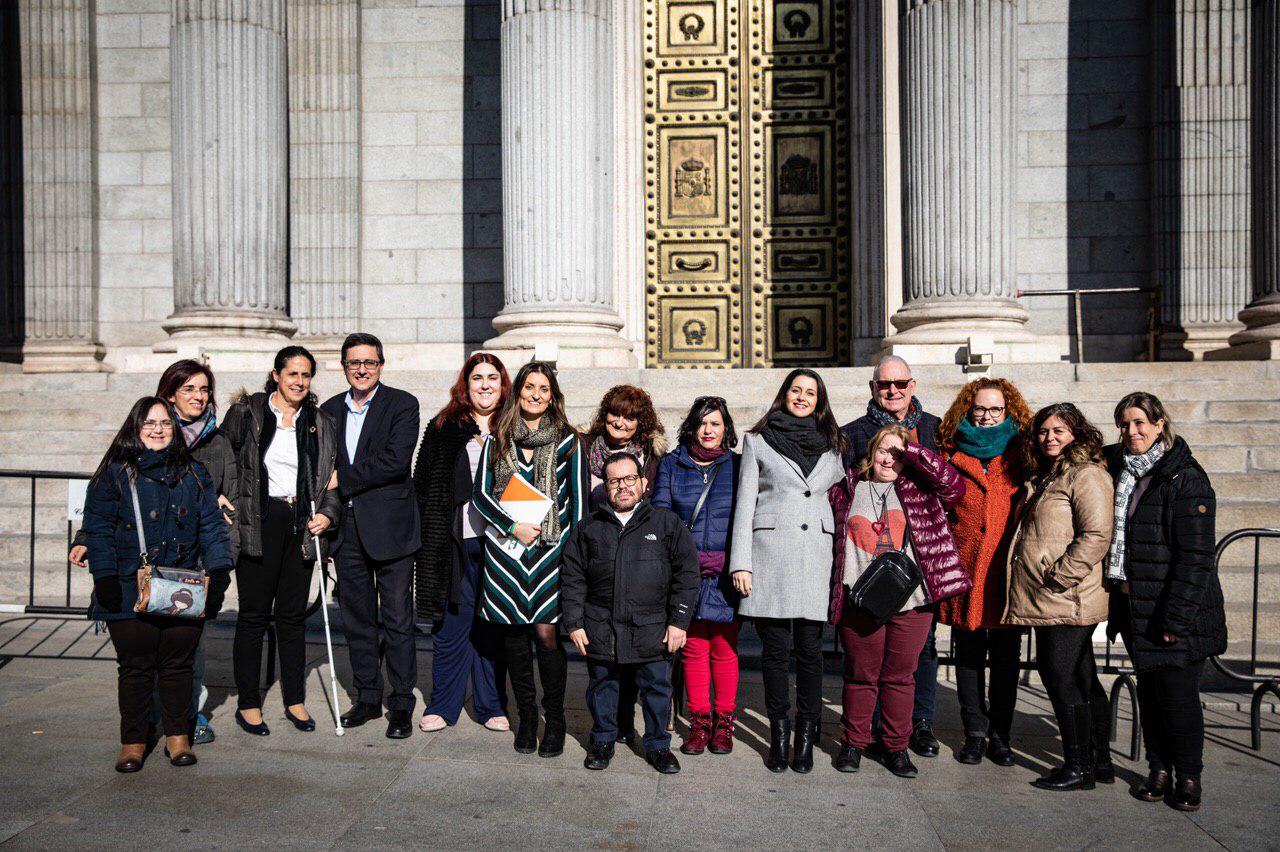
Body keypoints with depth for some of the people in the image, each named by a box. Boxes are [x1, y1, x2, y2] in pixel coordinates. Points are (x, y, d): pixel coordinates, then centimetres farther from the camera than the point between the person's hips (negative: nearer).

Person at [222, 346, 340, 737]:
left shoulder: (319, 423, 10)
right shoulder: (247, 412, 1)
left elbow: (332, 477, 13)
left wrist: (327, 513, -2)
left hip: (300, 525, 3)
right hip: (257, 524, -3)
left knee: (293, 615, 9)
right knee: (254, 614, 2)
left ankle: (295, 700, 19)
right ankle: (247, 704, 14)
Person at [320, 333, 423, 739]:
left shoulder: (402, 404, -4)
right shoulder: (330, 409, 13)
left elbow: (396, 460, -17)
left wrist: (343, 481, -11)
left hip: (389, 526, -5)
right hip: (347, 527, 5)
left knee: (397, 620, 0)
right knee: (357, 618, 13)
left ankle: (402, 705, 10)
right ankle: (367, 698, 27)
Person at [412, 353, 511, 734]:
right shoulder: (443, 428, 7)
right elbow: (423, 484, 6)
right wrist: (428, 537, -1)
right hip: (455, 540, 0)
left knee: (493, 624, 8)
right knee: (452, 621, 4)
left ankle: (491, 706, 19)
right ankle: (442, 706, 18)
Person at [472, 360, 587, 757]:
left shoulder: (568, 441, 4)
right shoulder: (497, 439, 10)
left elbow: (579, 500, 4)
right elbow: (480, 493, 6)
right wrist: (513, 526, -7)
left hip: (550, 547, -2)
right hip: (505, 547, 2)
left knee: (547, 632, -7)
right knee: (513, 633, 6)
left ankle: (554, 720, 9)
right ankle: (526, 716, 21)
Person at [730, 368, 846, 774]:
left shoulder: (831, 445, 16)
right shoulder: (758, 440, 9)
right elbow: (744, 503, 5)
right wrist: (741, 562, -3)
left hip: (816, 554, 2)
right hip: (770, 551, -2)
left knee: (809, 648, 1)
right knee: (775, 647, 0)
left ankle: (806, 734, 13)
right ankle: (779, 732, 13)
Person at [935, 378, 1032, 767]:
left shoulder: (1021, 451, 7)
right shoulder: (952, 451, 8)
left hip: (1008, 569, 0)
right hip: (964, 568, 0)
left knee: (1006, 656, 7)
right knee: (968, 653, 6)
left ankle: (1000, 734, 20)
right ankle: (975, 733, 17)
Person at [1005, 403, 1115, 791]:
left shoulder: (1086, 475, -10)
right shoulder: (1044, 478, 19)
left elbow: (1097, 535, -20)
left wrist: (1058, 578, -20)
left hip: (1068, 600, -9)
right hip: (1046, 602, 9)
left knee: (1063, 680, -4)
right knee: (1082, 680, 15)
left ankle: (1080, 767, 8)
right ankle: (1100, 761, 26)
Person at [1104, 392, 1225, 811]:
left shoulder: (1186, 478, -12)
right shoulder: (1119, 470, 7)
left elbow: (1196, 556, -16)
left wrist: (1176, 619, -19)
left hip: (1178, 608, -6)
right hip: (1133, 605, 6)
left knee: (1179, 694, 2)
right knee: (1149, 691, 13)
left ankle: (1188, 776, 20)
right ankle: (1159, 770, 26)